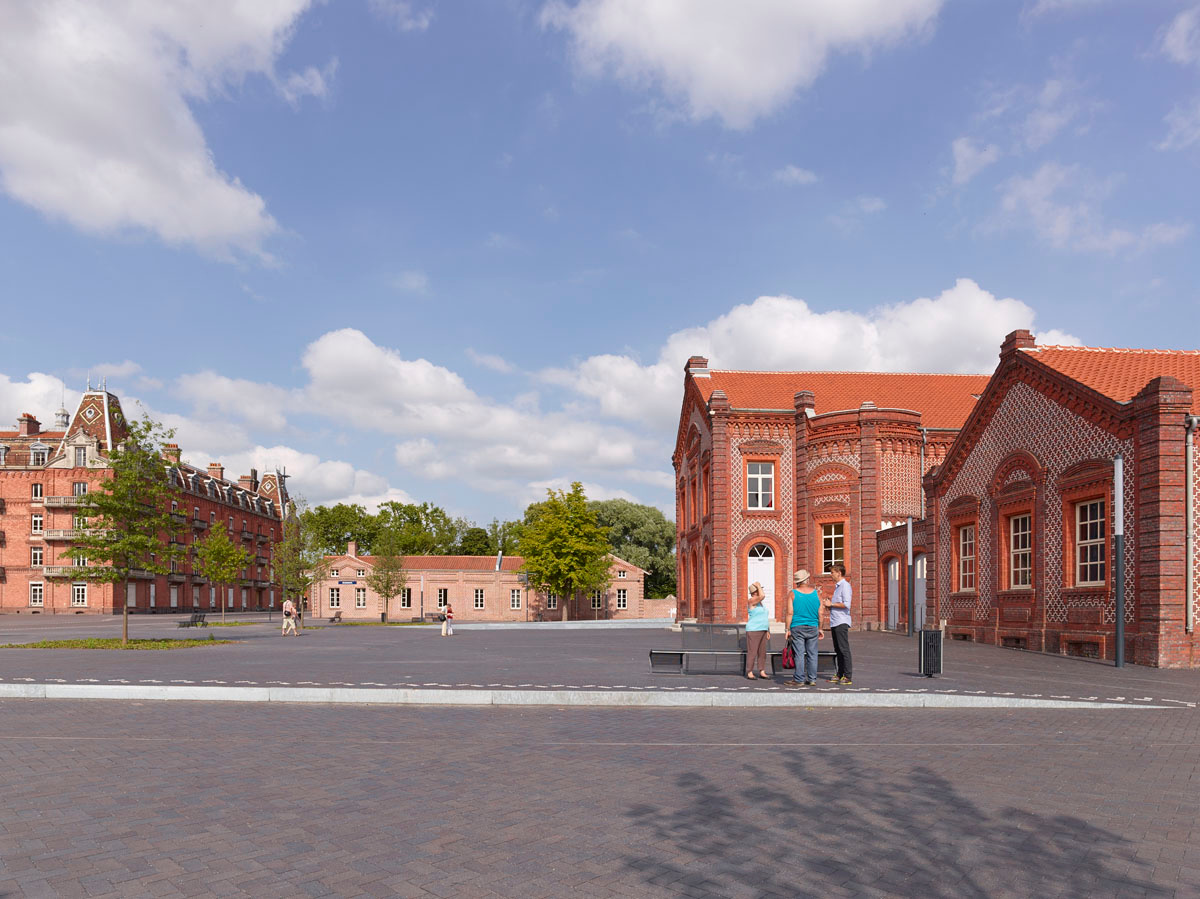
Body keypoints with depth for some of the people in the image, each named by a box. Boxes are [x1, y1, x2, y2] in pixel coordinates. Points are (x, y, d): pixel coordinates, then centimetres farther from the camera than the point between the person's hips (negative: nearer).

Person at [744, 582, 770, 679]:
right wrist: (758, 585, -16)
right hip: (753, 631, -9)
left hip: (762, 631, 9)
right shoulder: (752, 601, -13)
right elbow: (762, 596, -32)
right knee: (752, 652, -4)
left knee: (762, 652, 9)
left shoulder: (760, 602, 15)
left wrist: (767, 631, 17)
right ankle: (749, 673, 3)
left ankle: (762, 672, 15)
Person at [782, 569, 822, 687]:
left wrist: (788, 629, -3)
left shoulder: (793, 593, -6)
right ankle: (812, 679, 12)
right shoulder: (816, 593, 2)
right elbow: (820, 613, 4)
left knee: (799, 654, 0)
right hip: (813, 628, 2)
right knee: (812, 654, 8)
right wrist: (820, 628, 13)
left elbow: (789, 613, -8)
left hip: (797, 628, -2)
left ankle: (799, 679, 1)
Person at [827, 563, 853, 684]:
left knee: (844, 649, -9)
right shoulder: (837, 586, 20)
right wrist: (830, 606, 13)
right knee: (838, 650, 11)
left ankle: (848, 676, -8)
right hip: (835, 622, 10)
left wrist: (832, 604, -10)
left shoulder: (845, 585, -10)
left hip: (842, 623, -9)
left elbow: (846, 604, -19)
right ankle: (840, 675, 16)